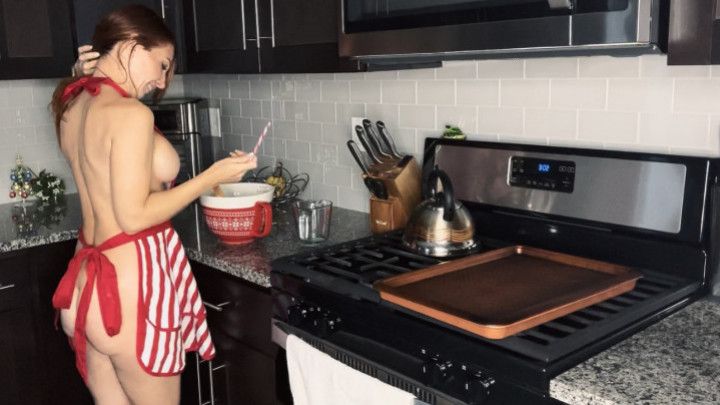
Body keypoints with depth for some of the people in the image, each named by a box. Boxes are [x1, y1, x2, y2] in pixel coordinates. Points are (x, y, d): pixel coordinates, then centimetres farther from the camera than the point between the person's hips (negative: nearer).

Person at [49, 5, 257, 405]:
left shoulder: (74, 107, 8)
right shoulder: (129, 113, -19)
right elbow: (134, 216, -20)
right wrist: (213, 176, -12)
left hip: (90, 280, 9)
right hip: (131, 283, -9)